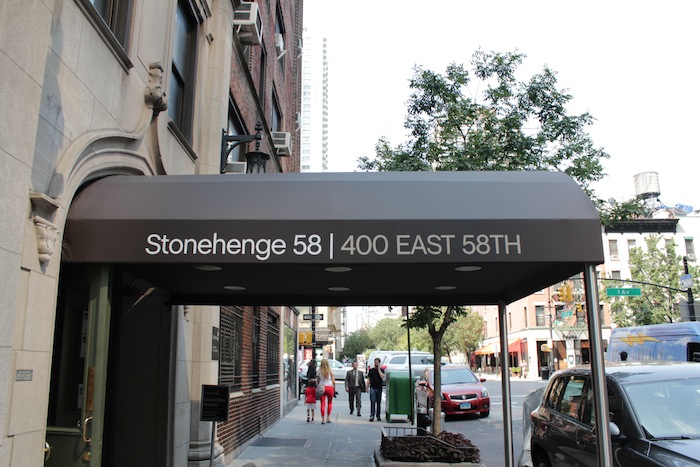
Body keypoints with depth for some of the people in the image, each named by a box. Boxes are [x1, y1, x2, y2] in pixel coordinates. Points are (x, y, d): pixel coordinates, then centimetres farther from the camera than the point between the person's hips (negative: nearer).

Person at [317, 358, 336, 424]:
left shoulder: (319, 371, -1)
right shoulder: (330, 371, -3)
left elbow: (317, 381, 1)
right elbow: (333, 381, -2)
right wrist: (334, 389, 9)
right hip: (329, 387, 0)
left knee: (322, 404, 4)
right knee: (329, 403, 16)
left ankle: (323, 419, 1)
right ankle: (328, 418, 15)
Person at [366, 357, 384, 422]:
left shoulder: (381, 370, 6)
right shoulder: (371, 370, 9)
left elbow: (382, 376, -14)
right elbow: (369, 379, 11)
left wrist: (378, 368, -8)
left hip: (379, 388, 1)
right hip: (372, 388, 0)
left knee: (379, 402, 6)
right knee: (372, 402, -7)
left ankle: (378, 416, 14)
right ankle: (372, 416, -8)